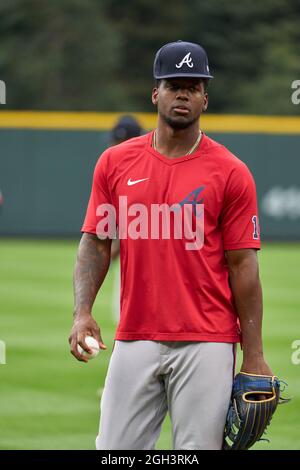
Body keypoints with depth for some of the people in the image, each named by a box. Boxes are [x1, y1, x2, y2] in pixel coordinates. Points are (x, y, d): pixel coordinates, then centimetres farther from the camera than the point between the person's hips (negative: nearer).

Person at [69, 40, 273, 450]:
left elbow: (242, 265, -1)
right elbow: (96, 243, 10)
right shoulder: (115, 163, 8)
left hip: (206, 346, -3)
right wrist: (82, 312, -7)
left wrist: (254, 355, -5)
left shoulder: (230, 173, -1)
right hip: (134, 340, 3)